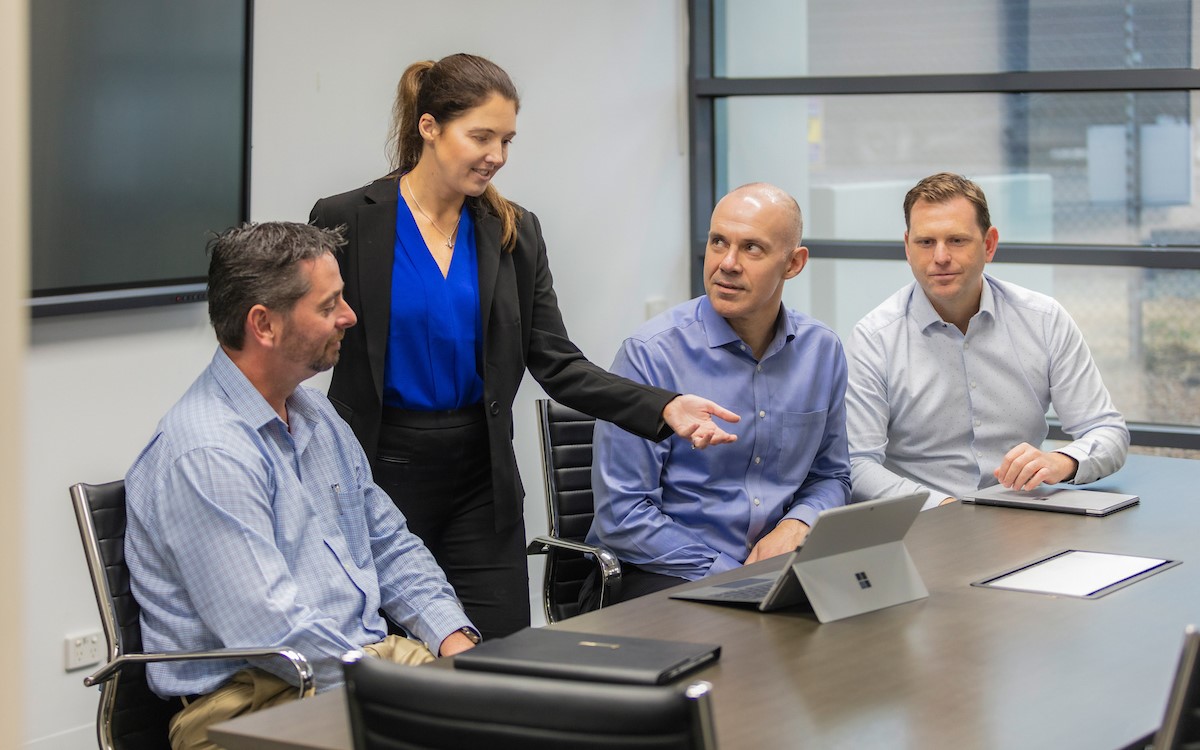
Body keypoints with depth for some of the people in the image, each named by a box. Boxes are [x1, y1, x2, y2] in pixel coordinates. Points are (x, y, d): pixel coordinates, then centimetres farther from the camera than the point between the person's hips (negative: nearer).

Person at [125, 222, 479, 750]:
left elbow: (389, 545, 22)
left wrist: (454, 638, 5)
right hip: (253, 699, -9)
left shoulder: (316, 416, 16)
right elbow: (269, 632, -21)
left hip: (370, 654, 9)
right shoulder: (206, 456, -16)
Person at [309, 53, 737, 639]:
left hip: (480, 480, 4)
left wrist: (665, 408, -13)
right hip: (378, 474, -3)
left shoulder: (514, 234, 5)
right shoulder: (346, 222, -6)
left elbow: (557, 363, 1)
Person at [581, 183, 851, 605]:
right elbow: (621, 513, -13)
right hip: (661, 574, -6)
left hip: (776, 568, 6)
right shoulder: (651, 354, -10)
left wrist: (795, 525, -4)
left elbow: (830, 476, 20)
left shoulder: (822, 351, 7)